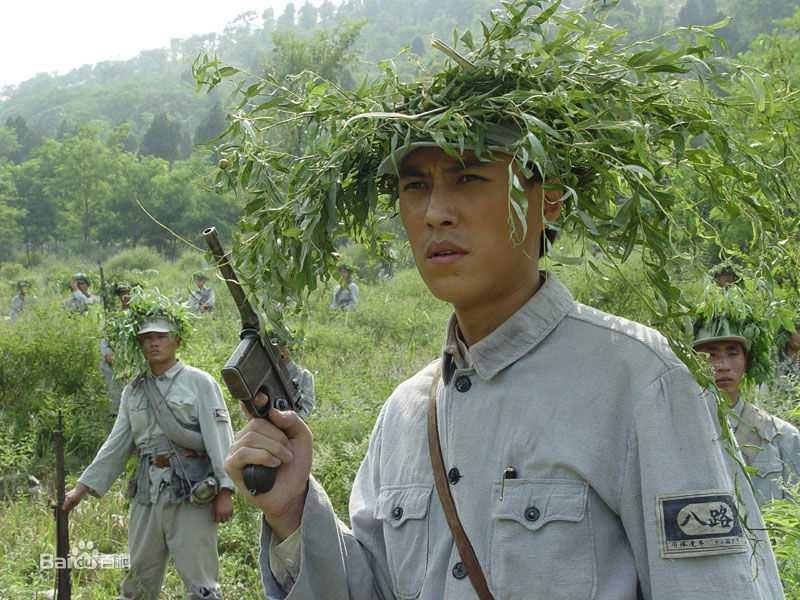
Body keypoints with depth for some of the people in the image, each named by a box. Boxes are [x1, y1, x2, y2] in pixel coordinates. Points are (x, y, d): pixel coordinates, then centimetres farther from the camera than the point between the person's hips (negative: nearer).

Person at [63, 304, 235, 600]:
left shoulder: (200, 383, -1)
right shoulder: (133, 391, 14)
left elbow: (219, 437, -7)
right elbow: (117, 444, 16)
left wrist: (225, 492, -14)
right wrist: (83, 487, 11)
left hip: (191, 492, -5)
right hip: (147, 493, 5)